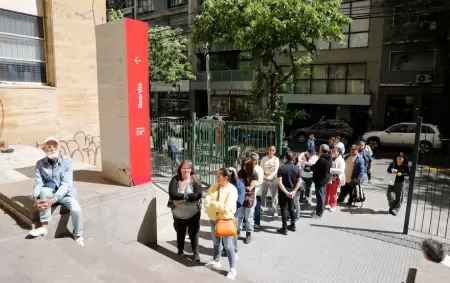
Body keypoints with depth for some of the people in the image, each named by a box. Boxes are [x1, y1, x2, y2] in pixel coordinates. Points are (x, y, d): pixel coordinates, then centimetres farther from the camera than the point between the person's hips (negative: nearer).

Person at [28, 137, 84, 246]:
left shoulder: (67, 162, -12)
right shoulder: (40, 164, -4)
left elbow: (66, 184, -20)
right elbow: (38, 183, -10)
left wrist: (53, 200, -34)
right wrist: (36, 199, -30)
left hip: (65, 193, -2)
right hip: (49, 193, 2)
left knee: (76, 210, -28)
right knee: (44, 190, -34)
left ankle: (78, 236, 2)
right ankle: (44, 227, -22)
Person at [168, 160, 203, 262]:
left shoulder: (195, 180, -10)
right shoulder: (175, 180, -8)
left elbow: (198, 195, -23)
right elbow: (172, 194, -20)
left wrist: (180, 197, -23)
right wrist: (186, 196, -25)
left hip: (193, 213, -2)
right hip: (178, 213, 2)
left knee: (194, 234, 9)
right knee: (180, 233, 21)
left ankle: (196, 253, 26)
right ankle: (180, 250, 43)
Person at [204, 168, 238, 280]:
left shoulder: (232, 190, -19)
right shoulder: (213, 187, -2)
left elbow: (227, 207, -27)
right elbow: (206, 202, -10)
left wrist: (213, 203, -17)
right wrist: (219, 206, -26)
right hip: (213, 219, 6)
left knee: (228, 245, 2)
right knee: (216, 242, 22)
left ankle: (233, 269, 16)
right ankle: (216, 261, 42)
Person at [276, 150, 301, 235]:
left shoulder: (281, 168, -14)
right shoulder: (296, 168, -1)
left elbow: (280, 183, -20)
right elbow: (299, 182, -1)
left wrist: (286, 192, -16)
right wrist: (294, 191, -4)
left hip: (283, 192, -4)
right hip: (292, 192, 4)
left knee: (284, 210, 2)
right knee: (291, 208, 20)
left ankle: (284, 229, 7)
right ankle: (293, 226, 30)